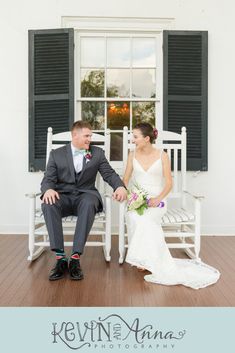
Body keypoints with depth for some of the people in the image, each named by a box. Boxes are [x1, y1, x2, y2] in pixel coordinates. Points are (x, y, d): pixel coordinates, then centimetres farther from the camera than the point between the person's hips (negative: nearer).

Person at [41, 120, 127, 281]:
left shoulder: (97, 153, 12)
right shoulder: (56, 154, 10)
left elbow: (109, 173, 5)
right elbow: (48, 179, 4)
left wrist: (120, 186, -18)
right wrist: (48, 189, -22)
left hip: (85, 195, 0)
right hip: (62, 196, 1)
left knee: (89, 204, -37)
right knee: (48, 204, -34)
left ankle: (75, 258, -34)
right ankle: (60, 257, -30)